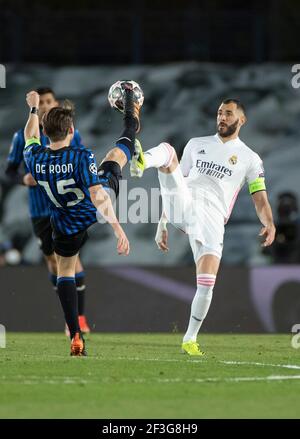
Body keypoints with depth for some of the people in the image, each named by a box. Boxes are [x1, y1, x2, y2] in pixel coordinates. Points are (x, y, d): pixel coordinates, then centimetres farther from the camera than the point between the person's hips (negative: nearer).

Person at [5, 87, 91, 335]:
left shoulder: (71, 134, 1)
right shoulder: (24, 137, -1)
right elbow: (10, 170, 4)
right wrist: (23, 179, -16)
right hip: (40, 209, 2)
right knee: (52, 260, 8)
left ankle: (80, 317, -7)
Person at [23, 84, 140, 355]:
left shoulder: (35, 159, -18)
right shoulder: (81, 157, -31)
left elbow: (30, 137, 6)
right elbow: (98, 195, -40)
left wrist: (34, 109, 22)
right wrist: (117, 227, -42)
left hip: (66, 229, 2)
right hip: (96, 215, -2)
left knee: (65, 274, 18)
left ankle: (76, 336, 7)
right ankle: (131, 121, 50)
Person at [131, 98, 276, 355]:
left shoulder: (249, 158, 14)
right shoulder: (197, 144, 20)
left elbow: (260, 199, 6)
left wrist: (269, 224, -16)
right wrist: (163, 224, 18)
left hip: (212, 219, -1)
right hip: (184, 206, 1)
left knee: (206, 284, -13)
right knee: (167, 149, -21)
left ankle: (190, 339, 9)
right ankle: (141, 163, -58)